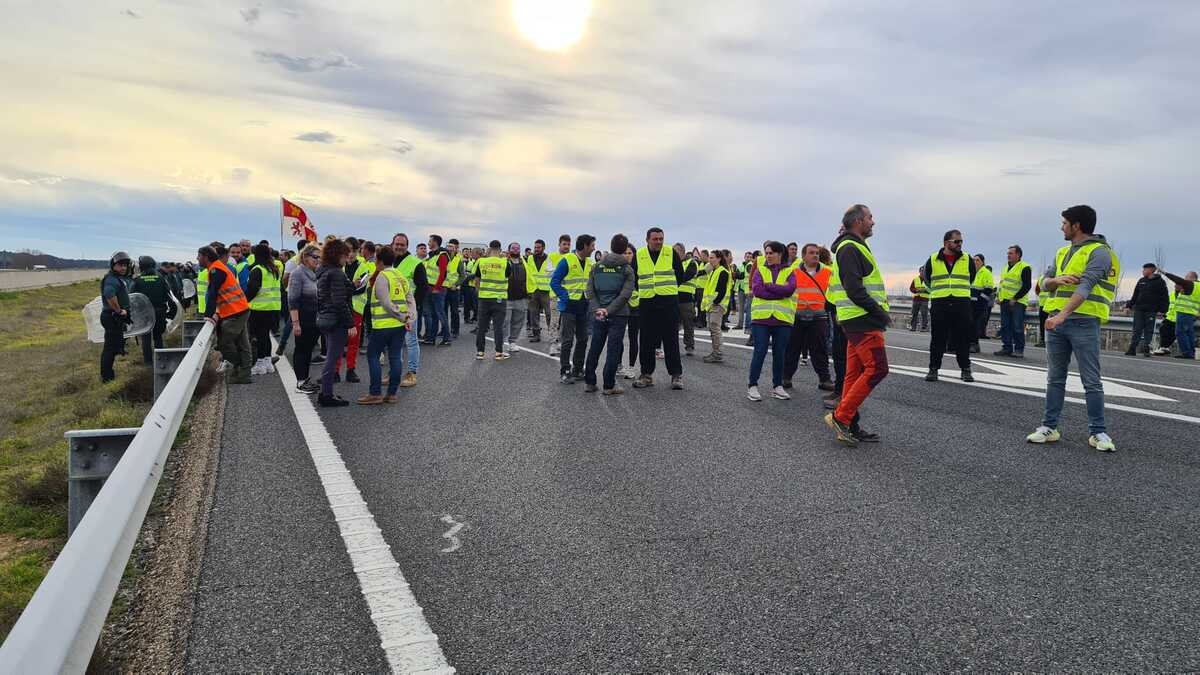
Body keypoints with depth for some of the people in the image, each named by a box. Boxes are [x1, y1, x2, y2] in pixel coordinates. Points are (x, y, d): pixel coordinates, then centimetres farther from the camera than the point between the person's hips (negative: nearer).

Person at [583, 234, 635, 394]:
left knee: (594, 349, 13)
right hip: (618, 315, -3)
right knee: (613, 350, 1)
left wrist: (597, 309, -9)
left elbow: (589, 291, -2)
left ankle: (589, 383, 19)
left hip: (598, 314, 3)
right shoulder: (627, 269, -3)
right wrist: (609, 310, -14)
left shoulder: (596, 267, 6)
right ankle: (609, 386, 3)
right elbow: (625, 294, -13)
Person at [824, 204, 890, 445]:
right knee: (876, 369, -11)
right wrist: (880, 313, -16)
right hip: (863, 320, -11)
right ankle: (841, 417, -10)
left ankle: (850, 427, 12)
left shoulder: (853, 247, 22)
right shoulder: (850, 248, -12)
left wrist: (880, 312, 14)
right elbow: (854, 289, -21)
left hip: (860, 320, 11)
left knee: (855, 372, 9)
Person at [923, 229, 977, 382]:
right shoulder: (933, 260, 4)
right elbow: (927, 279, 18)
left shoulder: (968, 260, 7)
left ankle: (965, 369, 11)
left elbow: (971, 279, 20)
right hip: (939, 305, -1)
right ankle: (933, 368, 10)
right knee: (938, 338, 2)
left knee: (963, 338, 2)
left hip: (962, 305, 1)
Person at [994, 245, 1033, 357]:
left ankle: (1019, 349, 0)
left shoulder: (1024, 267, -7)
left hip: (1017, 302, -8)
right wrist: (999, 297, 13)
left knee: (1018, 327, -6)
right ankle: (1007, 347, 12)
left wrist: (1015, 298, -16)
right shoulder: (1006, 267, 18)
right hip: (1004, 302, 8)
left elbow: (1027, 286, -13)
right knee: (1005, 326, 7)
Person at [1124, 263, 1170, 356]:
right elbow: (1135, 295, 18)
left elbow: (1165, 298, -2)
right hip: (1138, 309, 3)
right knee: (1137, 329, 1)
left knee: (1149, 330, 0)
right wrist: (1129, 305, 9)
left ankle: (1146, 350, 4)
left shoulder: (1160, 282, 0)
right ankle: (1132, 349, 0)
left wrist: (1162, 310, -10)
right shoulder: (1141, 281, 13)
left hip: (1151, 311, -3)